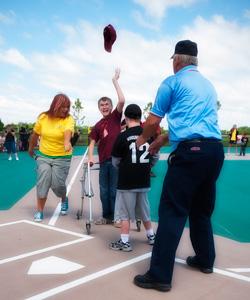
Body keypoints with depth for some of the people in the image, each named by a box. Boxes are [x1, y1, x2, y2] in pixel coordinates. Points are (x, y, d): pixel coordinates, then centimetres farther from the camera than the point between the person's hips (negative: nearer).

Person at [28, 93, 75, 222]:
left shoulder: (68, 119, -13)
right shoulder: (43, 117, -5)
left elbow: (67, 132, -34)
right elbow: (35, 135, 9)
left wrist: (67, 142, -55)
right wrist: (31, 149, 20)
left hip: (62, 158, -2)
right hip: (43, 156, 2)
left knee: (57, 184, -2)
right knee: (43, 182, -4)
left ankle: (64, 200, 32)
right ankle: (39, 211, 10)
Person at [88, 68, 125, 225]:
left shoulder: (116, 116, 1)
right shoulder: (98, 126, 9)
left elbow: (122, 100, -13)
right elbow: (92, 142, 10)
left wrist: (115, 81, -11)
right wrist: (91, 157, -7)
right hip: (104, 161, 4)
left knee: (114, 190, 2)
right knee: (104, 190, 11)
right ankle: (107, 216, 24)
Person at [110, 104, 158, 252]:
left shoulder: (123, 136, -11)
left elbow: (115, 162, -3)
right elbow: (155, 157, 8)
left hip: (126, 182, -5)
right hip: (144, 181, 5)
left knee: (125, 213, 6)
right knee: (144, 211, 21)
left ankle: (125, 242, 11)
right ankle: (151, 236, 33)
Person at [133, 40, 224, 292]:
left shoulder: (173, 82, 3)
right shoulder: (209, 86, 24)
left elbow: (153, 121, 6)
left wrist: (142, 140, 26)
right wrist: (161, 141, 35)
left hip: (190, 151, -7)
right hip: (215, 150, 8)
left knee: (172, 212, -6)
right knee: (201, 209, 20)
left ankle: (160, 276, -3)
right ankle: (205, 260, 33)